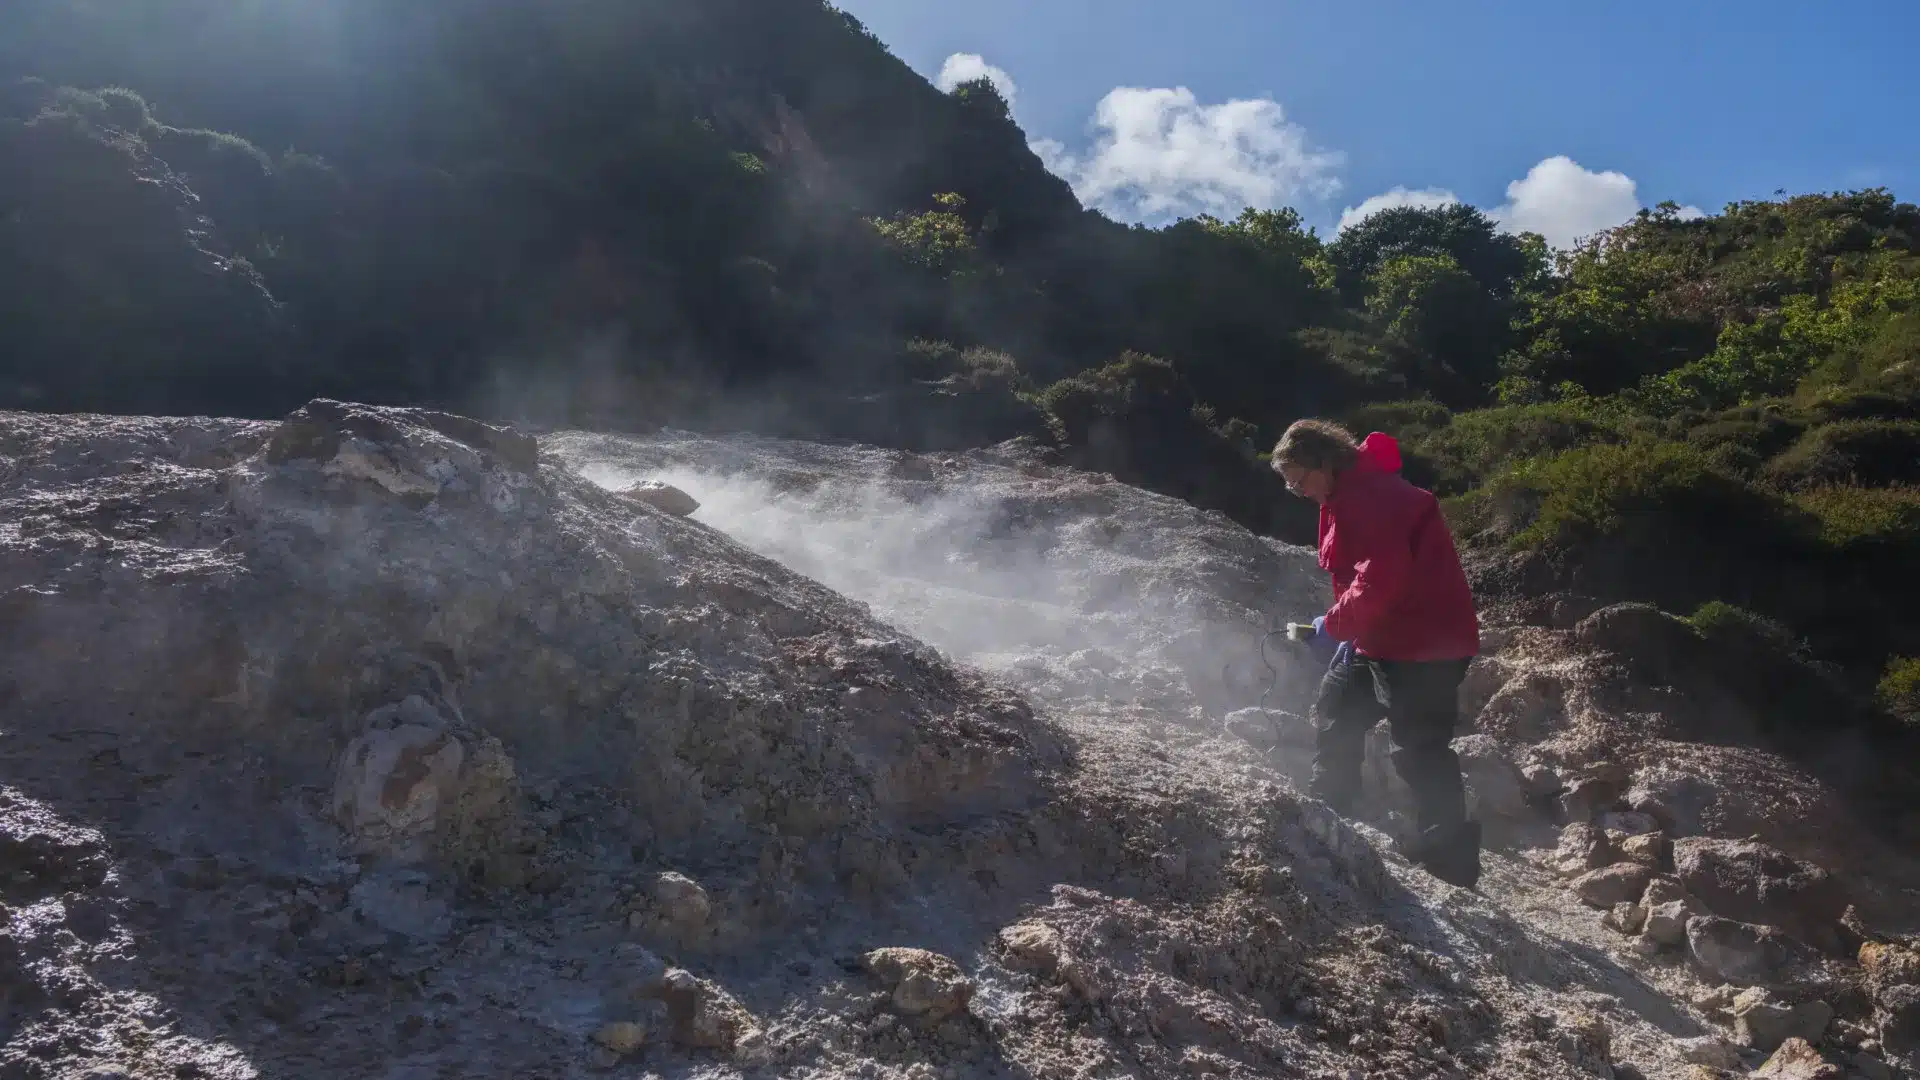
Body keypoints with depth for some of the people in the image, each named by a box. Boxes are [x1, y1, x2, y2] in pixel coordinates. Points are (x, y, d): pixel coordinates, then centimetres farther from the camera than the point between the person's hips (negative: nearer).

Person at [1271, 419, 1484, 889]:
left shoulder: (1371, 496, -21)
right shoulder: (1346, 497, 13)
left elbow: (1380, 579, -30)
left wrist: (1333, 625, -19)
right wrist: (1349, 632, 11)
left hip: (1424, 644, -11)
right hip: (1378, 638, 11)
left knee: (1419, 750, -10)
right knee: (1335, 717, 19)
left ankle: (1451, 863, -4)